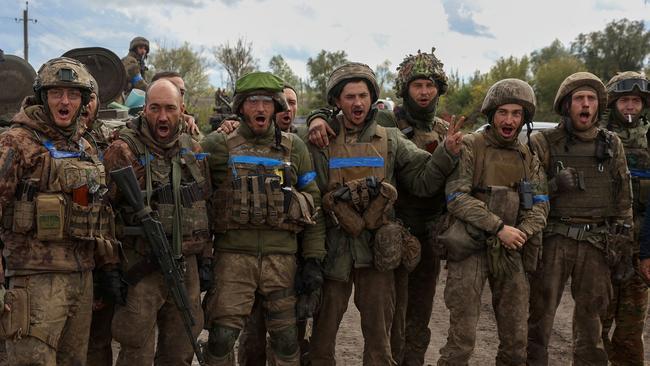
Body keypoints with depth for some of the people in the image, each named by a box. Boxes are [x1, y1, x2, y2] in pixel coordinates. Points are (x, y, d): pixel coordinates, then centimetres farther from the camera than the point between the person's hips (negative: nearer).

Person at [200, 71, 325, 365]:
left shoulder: (294, 147, 8)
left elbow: (313, 205, 8)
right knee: (221, 338, -3)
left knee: (286, 340, 7)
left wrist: (314, 259, 3)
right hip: (233, 254, -1)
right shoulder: (219, 145, 3)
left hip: (281, 256, 2)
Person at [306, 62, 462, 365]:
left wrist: (447, 153, -12)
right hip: (333, 247, -1)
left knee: (379, 335, 9)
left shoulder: (390, 140, 8)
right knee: (323, 332, 10)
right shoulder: (320, 140, 2)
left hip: (375, 248, 1)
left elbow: (423, 180, 2)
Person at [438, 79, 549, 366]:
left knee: (516, 338, 10)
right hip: (471, 248, -5)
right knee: (462, 338, -4)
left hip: (511, 250, 5)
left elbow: (539, 204, 7)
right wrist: (499, 227, -18)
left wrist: (523, 232, -13)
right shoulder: (469, 147, -4)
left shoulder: (528, 157, 12)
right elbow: (457, 198, -13)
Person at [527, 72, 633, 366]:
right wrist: (556, 185, -17)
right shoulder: (544, 143, 0)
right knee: (540, 314, -1)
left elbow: (623, 197, 14)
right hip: (553, 239, -3)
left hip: (596, 242, 3)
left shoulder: (612, 145, 11)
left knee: (591, 317, 12)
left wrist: (620, 236, 8)